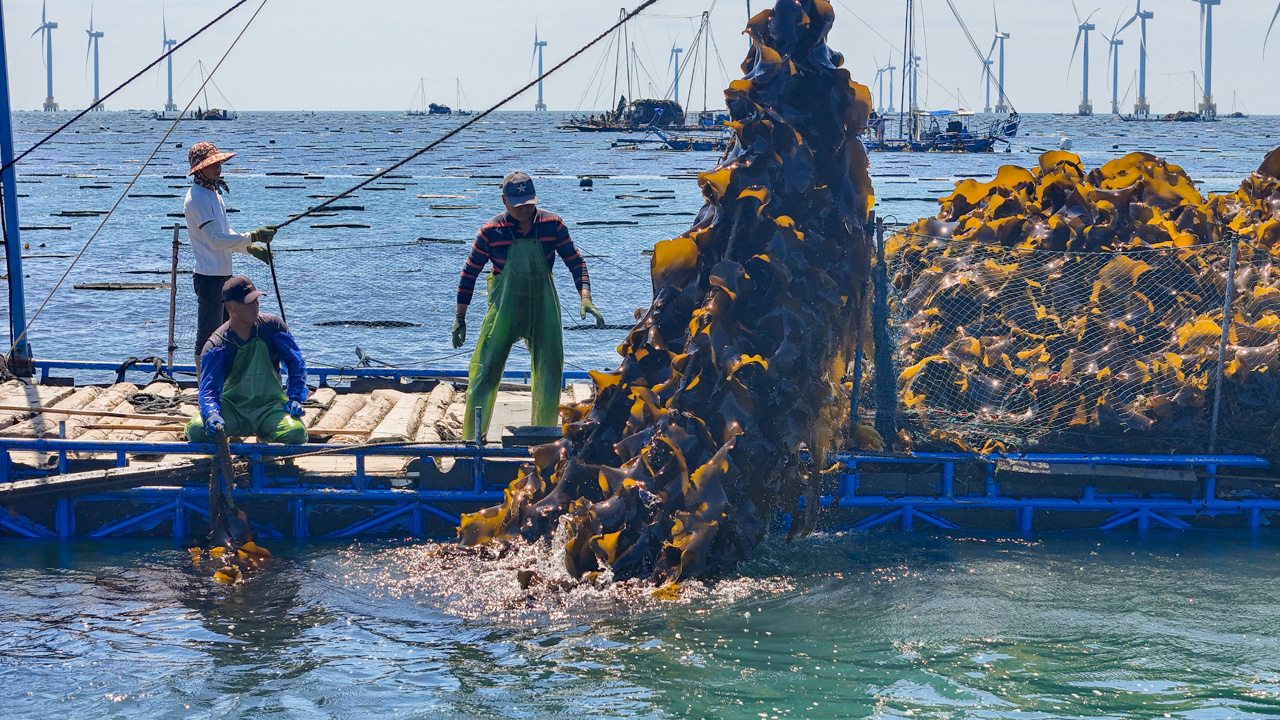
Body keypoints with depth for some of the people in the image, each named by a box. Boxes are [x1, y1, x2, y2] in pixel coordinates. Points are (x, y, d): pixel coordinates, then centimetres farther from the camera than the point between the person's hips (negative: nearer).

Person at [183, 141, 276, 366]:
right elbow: (215, 239, -25)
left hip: (223, 274, 10)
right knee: (208, 337, -4)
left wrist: (251, 248, 9)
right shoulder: (197, 198, -17)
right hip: (209, 277, -10)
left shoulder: (214, 192, 15)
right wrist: (253, 237, -26)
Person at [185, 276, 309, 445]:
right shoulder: (216, 345, -8)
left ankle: (266, 436, 5)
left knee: (296, 433, -32)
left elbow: (296, 362, 9)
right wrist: (212, 414, -37)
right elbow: (209, 388, -15)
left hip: (270, 407, 1)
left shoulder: (272, 326, -2)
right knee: (196, 429, -31)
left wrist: (295, 398, -3)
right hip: (231, 406, -1)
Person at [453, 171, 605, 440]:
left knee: (550, 370, 1)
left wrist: (586, 297, -15)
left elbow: (575, 262, -1)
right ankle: (472, 438, 2)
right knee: (486, 370, -7)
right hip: (505, 305, -2)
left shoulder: (552, 224, -7)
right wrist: (460, 319, 0)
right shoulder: (491, 232, -11)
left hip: (543, 304, 2)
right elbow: (470, 272, -2)